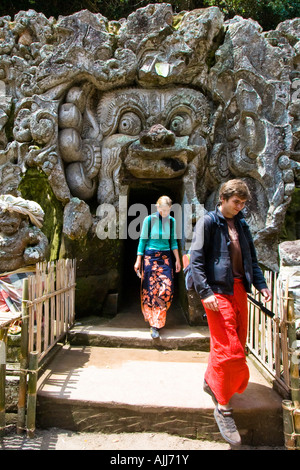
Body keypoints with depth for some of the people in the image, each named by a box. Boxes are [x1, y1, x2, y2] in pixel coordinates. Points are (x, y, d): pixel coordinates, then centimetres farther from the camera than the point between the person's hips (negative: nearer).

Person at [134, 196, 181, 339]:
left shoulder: (171, 221, 6)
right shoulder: (149, 220, -4)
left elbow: (173, 241, 13)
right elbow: (143, 239, -1)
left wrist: (177, 259, 10)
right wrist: (138, 260, -3)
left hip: (165, 257, 3)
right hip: (150, 256, -3)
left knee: (167, 288, -7)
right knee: (151, 289, -2)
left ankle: (156, 323, 6)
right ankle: (153, 322, 13)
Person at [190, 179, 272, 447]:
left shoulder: (241, 225, 16)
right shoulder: (208, 222, -4)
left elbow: (251, 259, 20)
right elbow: (196, 259, -10)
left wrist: (261, 284, 7)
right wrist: (205, 292, -18)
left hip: (239, 290, 7)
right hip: (218, 291, -7)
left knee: (237, 346, 14)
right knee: (229, 349, -9)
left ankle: (212, 381, 37)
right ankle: (223, 407, 9)